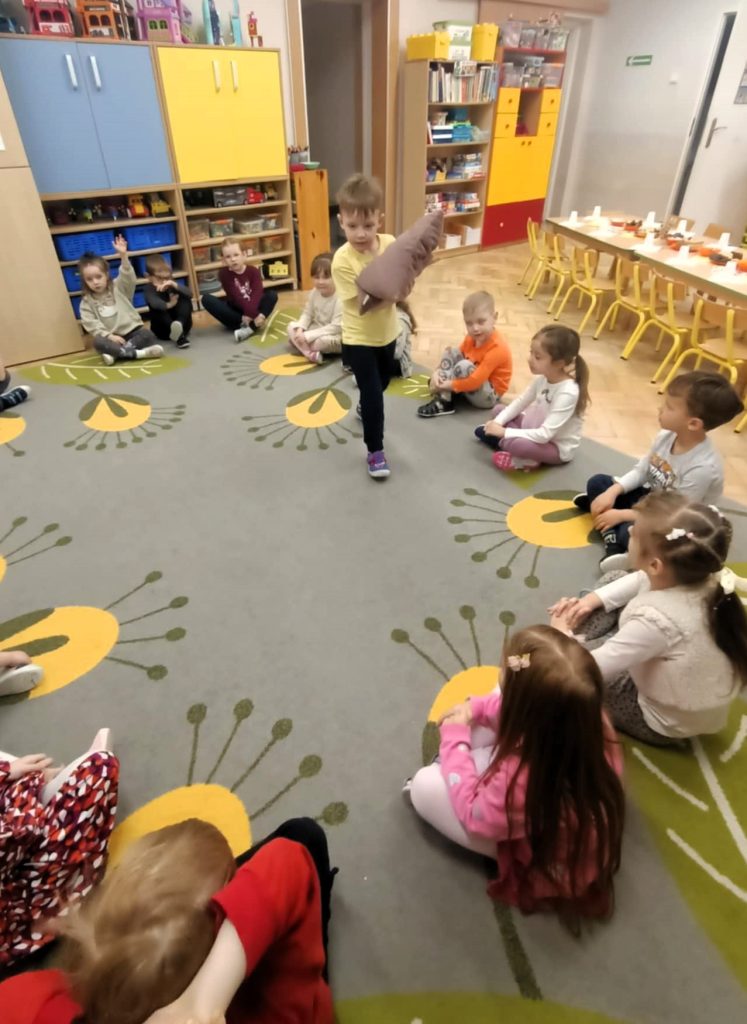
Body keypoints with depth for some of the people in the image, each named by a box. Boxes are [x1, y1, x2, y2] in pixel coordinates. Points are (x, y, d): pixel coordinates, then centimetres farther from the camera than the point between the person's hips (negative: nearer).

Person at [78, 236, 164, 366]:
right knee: (98, 342, -32)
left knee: (148, 335, -30)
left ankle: (115, 353, -30)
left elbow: (129, 278, -14)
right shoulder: (86, 302, 6)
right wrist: (109, 336, -21)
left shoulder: (118, 287, 6)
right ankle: (134, 353, -39)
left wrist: (123, 255, -29)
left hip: (132, 330, 0)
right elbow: (92, 325, -4)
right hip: (110, 337, 0)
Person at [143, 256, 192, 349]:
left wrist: (175, 285, -32)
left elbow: (189, 294, -18)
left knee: (186, 301, -15)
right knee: (156, 309, -30)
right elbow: (154, 303, -32)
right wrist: (168, 305, -50)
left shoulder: (172, 285, 1)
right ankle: (180, 336, -50)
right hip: (163, 330, -2)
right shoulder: (149, 289, -9)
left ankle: (179, 325, -40)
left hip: (181, 325, 2)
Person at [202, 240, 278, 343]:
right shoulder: (224, 273, -9)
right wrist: (254, 314, -35)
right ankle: (243, 323, -29)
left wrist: (250, 313, -40)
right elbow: (236, 297, -21)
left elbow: (257, 294, -21)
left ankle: (250, 328, -40)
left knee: (272, 294, -23)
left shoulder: (253, 270, -5)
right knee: (206, 298, -22)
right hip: (235, 311, -1)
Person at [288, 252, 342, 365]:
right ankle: (310, 352, -25)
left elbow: (336, 327, -28)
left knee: (325, 340, -40)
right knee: (291, 326, -7)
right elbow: (307, 314, 4)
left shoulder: (340, 299, -26)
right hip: (316, 331, 8)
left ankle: (302, 347, -13)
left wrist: (307, 336, -29)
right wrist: (300, 330, -18)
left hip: (335, 337, -7)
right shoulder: (315, 293, -5)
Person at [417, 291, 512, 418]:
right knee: (451, 352, -3)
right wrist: (437, 372, -13)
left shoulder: (497, 349, -28)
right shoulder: (472, 338, -2)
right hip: (471, 383, 9)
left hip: (489, 395, -8)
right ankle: (442, 397, -16)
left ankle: (445, 402, -17)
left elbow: (475, 380, -33)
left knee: (464, 366, -32)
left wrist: (449, 385, -28)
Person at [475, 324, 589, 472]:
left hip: (557, 447, -8)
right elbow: (520, 402, 2)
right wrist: (497, 422, -14)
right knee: (499, 410, 7)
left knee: (513, 443, -36)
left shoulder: (568, 393, -32)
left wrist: (505, 432, -33)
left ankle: (527, 459, -6)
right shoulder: (543, 377, -10)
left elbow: (544, 435, -35)